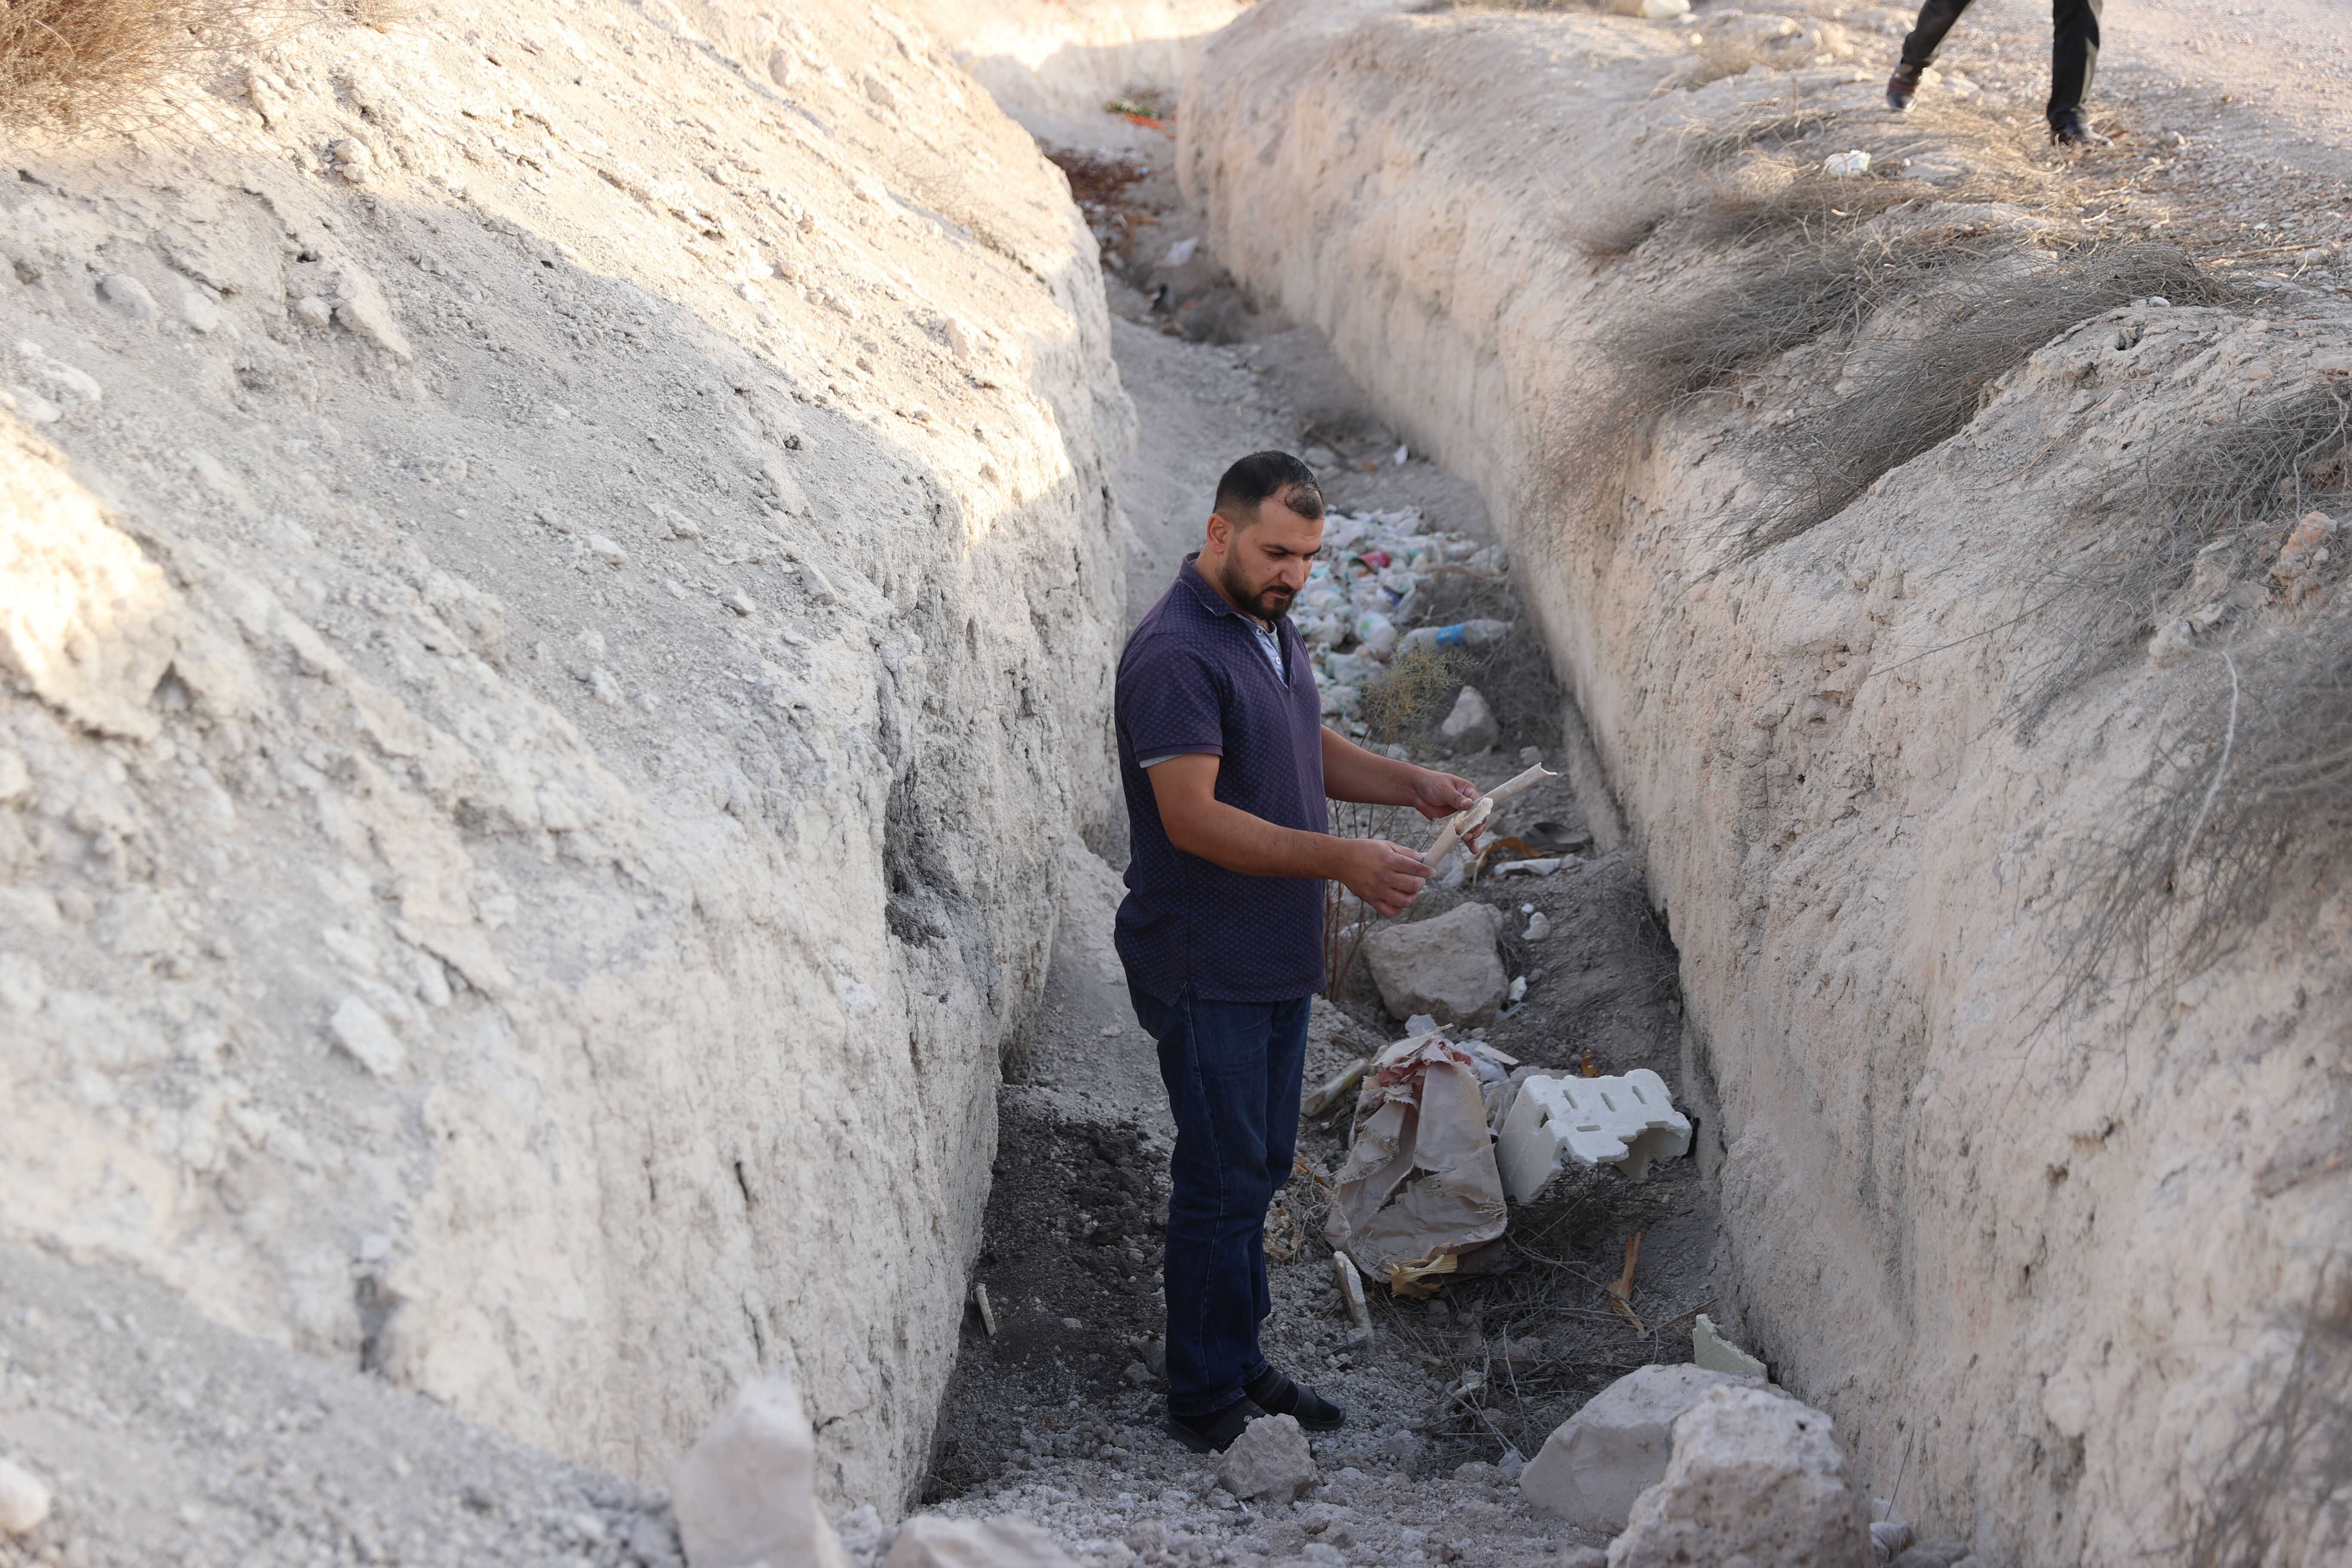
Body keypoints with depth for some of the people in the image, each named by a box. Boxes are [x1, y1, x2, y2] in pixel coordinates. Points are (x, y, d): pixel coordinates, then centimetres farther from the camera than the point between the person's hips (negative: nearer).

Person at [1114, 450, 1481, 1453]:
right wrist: (1341, 861, -32)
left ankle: (1239, 1368, 29)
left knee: (1257, 1170, 17)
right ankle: (1205, 1404, 11)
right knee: (1221, 1183, -1)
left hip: (1278, 958, 9)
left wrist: (1413, 786, 5)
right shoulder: (1175, 654, -22)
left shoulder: (1269, 628, 9)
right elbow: (1193, 818, -28)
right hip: (1205, 969, -9)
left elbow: (1311, 749, 22)